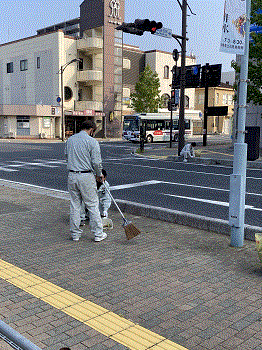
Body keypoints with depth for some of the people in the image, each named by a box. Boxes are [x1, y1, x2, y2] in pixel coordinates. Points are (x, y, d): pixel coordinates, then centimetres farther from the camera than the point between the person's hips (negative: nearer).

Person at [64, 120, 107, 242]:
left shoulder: (70, 140, 10)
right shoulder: (92, 141, -8)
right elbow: (96, 162, -10)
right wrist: (99, 175, 5)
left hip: (72, 176, 5)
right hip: (86, 177, -5)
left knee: (74, 205, 12)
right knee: (92, 205, 5)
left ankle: (75, 233, 18)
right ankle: (98, 233, 12)